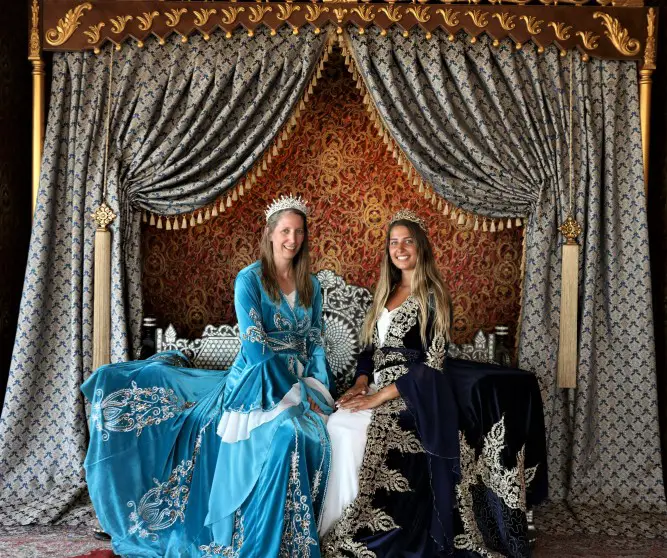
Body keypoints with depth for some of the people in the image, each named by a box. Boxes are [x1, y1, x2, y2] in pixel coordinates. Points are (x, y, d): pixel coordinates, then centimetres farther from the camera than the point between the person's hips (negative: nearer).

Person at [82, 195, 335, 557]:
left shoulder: (310, 284, 11)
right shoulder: (249, 278, -6)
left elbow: (315, 341, 11)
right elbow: (255, 347, -14)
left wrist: (318, 388, -5)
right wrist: (294, 391, -16)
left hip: (302, 381, 4)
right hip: (257, 379, -4)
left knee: (314, 438, -25)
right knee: (288, 436, -33)